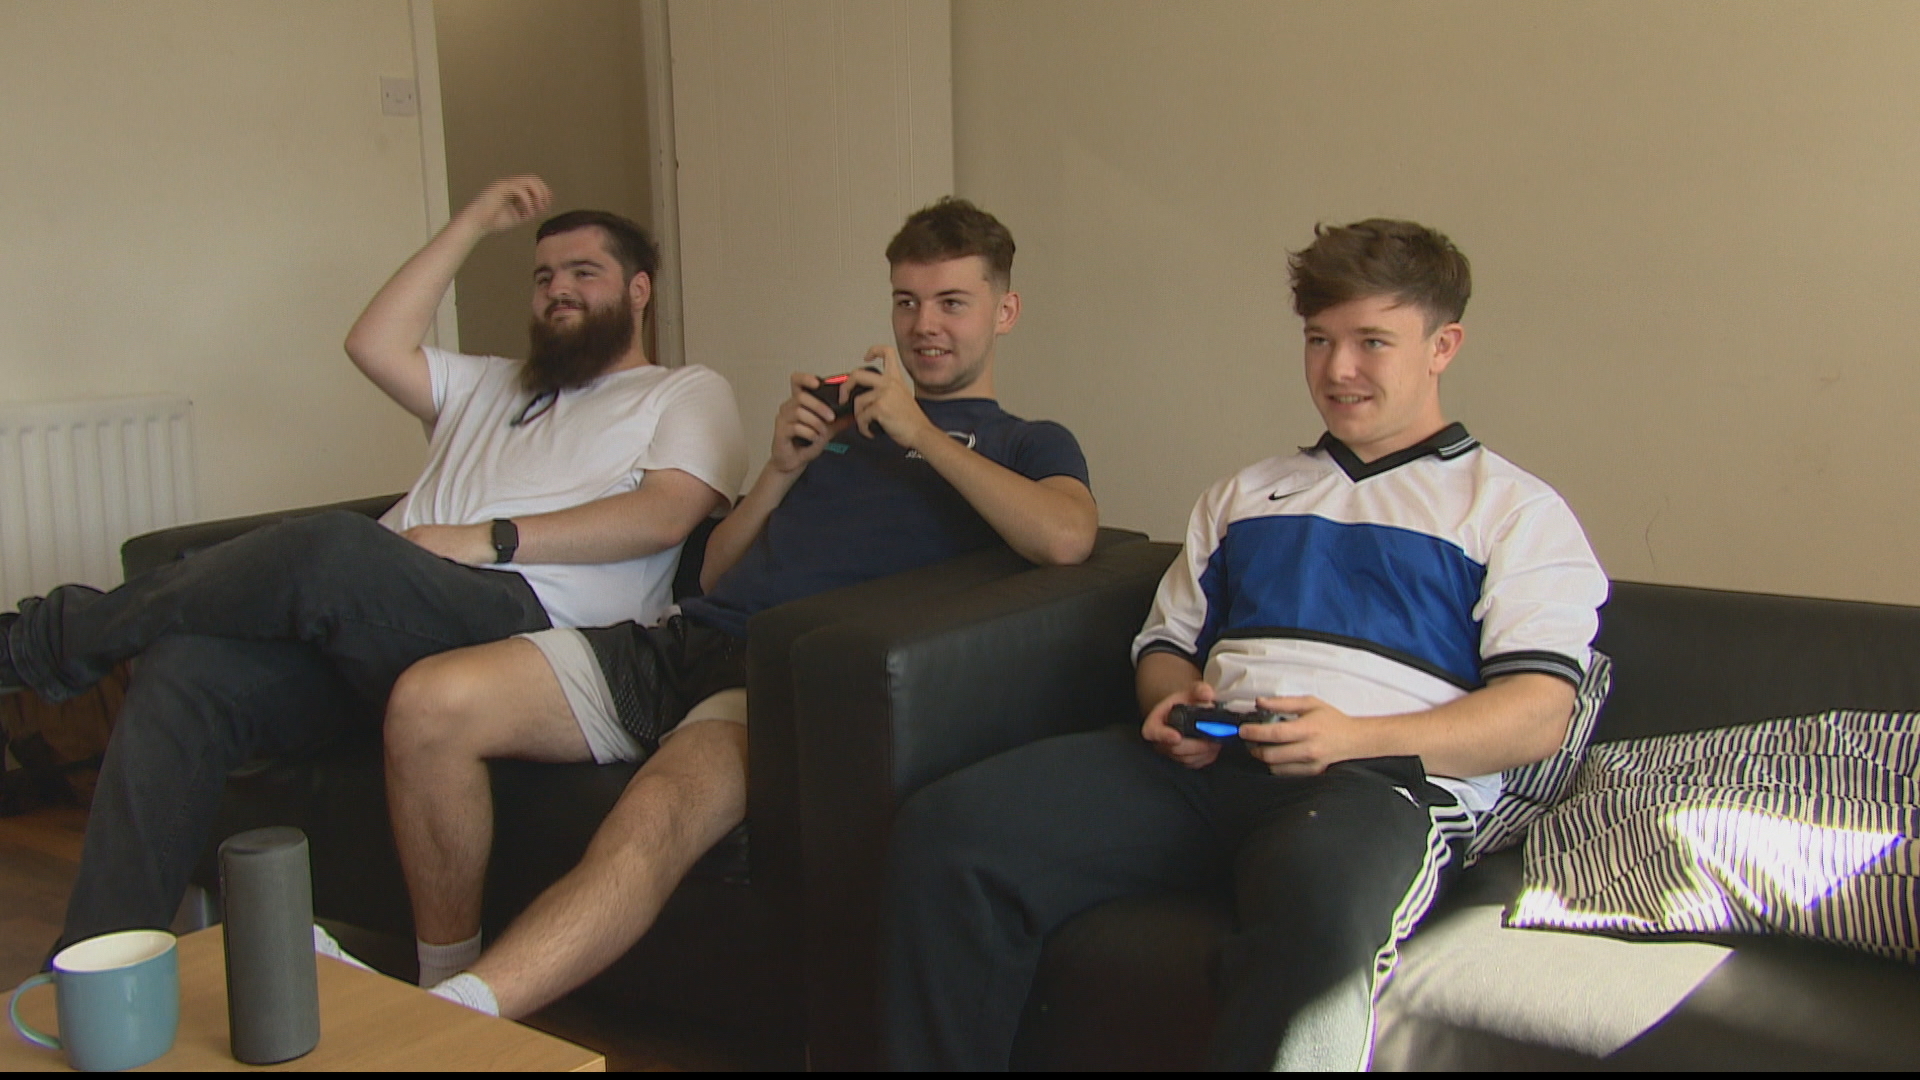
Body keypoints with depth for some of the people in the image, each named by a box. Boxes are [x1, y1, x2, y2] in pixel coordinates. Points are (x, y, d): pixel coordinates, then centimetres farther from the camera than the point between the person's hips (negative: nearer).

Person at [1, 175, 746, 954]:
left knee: (332, 553, -35)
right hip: (371, 622, 7)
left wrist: (489, 539, -10)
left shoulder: (686, 394, 18)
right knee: (183, 668, -22)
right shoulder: (489, 385, 38)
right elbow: (376, 344, 22)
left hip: (516, 618, -6)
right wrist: (474, 224, 25)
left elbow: (665, 513, -2)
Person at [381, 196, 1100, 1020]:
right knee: (429, 701, -15)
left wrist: (921, 433, -6)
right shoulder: (844, 419, 29)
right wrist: (782, 469, 10)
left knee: (655, 818, -38)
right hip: (686, 637, 6)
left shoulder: (1028, 445, 16)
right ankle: (443, 981, -3)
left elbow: (1066, 537, -12)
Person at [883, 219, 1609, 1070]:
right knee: (944, 831, -21)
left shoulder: (1514, 512, 15)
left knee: (1316, 908, -43)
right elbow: (1165, 642, 32)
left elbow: (1539, 714, 2)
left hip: (1386, 777, -4)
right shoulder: (1244, 494, 32)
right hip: (1205, 761, 5)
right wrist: (1173, 700, 6)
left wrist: (1356, 736, -14)